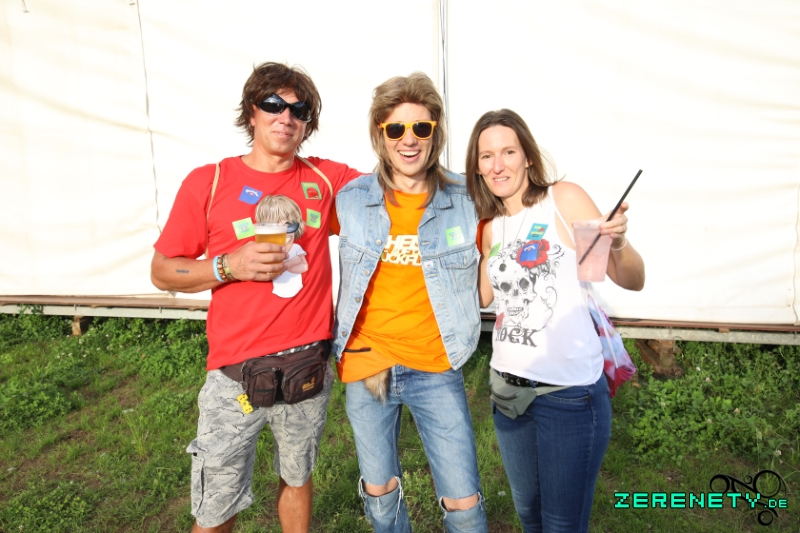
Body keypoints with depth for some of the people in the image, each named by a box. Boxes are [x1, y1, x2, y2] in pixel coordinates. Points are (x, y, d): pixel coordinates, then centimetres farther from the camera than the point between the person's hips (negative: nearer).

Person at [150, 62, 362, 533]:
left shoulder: (326, 178, 2)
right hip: (236, 375, -1)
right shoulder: (208, 182, -4)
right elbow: (163, 271, 0)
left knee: (298, 479, 23)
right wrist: (230, 265, -16)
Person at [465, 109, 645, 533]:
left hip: (569, 391, -6)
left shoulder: (564, 199, -9)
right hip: (508, 387, 6)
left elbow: (632, 281, -10)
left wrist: (618, 244, -30)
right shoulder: (491, 226, 6)